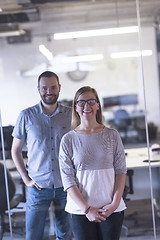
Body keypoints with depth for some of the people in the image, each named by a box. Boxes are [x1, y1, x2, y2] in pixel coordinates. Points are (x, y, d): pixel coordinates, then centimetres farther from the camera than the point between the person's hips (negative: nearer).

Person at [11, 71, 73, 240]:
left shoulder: (71, 115, 2)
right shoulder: (27, 116, -1)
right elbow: (15, 150, 7)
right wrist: (26, 179, -2)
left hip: (65, 186, 1)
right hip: (38, 187, -1)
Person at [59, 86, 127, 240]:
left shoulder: (112, 135, 4)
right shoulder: (68, 140, 0)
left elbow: (121, 171, 4)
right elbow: (67, 180, -3)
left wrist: (115, 203, -8)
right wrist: (87, 209, -10)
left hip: (112, 209, 1)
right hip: (80, 210, -1)